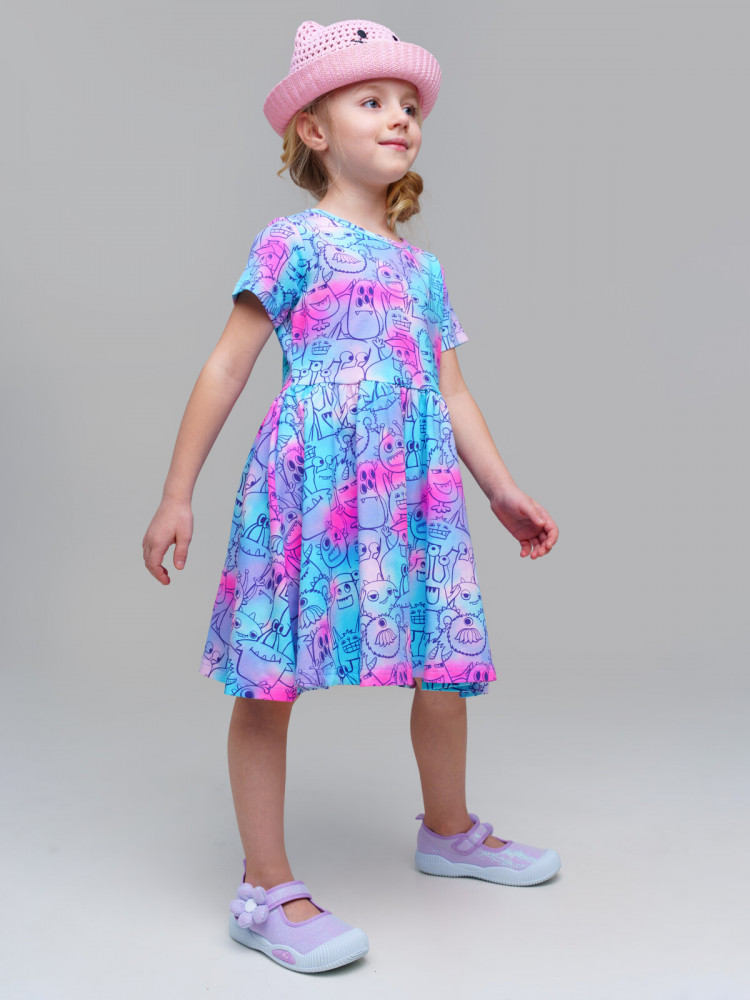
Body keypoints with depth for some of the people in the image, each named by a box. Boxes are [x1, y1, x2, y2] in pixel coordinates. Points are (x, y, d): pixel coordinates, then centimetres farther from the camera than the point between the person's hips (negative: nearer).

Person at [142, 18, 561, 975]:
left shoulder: (422, 267, 18)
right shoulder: (296, 241, 0)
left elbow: (452, 391, 20)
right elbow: (227, 366, -2)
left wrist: (506, 492, 16)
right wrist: (176, 495, -5)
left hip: (416, 491, 6)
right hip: (310, 483, -6)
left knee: (445, 664, 10)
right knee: (271, 679, -2)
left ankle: (449, 831, 35)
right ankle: (267, 889, 10)